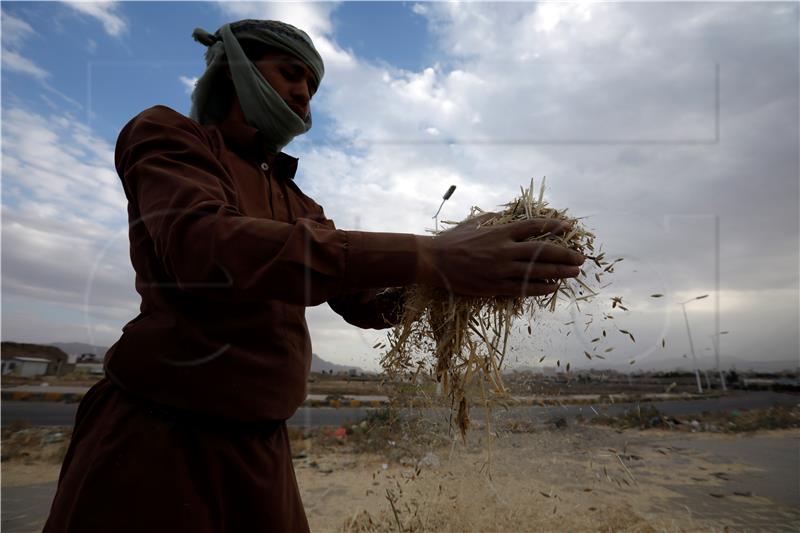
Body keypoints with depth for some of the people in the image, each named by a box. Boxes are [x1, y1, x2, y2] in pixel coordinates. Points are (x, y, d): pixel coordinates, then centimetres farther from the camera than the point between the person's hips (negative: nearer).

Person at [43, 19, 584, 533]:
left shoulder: (299, 207, 14)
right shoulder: (165, 135, -4)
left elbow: (364, 303, 9)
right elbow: (204, 245, -26)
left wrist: (446, 276, -11)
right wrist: (426, 256, -34)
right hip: (156, 439, -5)